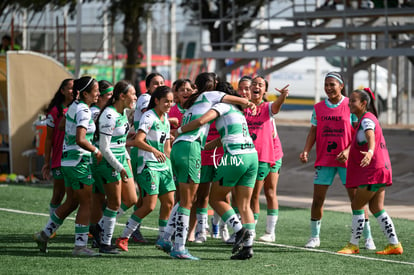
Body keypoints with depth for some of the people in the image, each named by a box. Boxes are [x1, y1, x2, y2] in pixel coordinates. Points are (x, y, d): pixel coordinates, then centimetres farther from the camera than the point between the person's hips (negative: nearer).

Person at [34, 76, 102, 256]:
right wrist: (96, 151, -14)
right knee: (86, 203, -2)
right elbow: (80, 140, -27)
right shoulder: (84, 111, -18)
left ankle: (44, 234, 21)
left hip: (68, 159, 9)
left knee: (71, 202, 17)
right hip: (79, 161, -9)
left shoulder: (74, 107, 11)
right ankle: (80, 245, -1)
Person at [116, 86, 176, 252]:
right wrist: (154, 151, -38)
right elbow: (138, 141, -24)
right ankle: (123, 238, -4)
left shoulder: (165, 119, 15)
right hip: (148, 166, -8)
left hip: (163, 166, 8)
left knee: (169, 202, 5)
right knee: (149, 206, -12)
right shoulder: (149, 117, -12)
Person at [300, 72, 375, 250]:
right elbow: (313, 132, 10)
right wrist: (306, 151, -5)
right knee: (317, 199, 1)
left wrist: (348, 151, -18)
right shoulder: (318, 108, 7)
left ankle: (368, 238, 7)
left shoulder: (350, 105, -3)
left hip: (346, 160, -3)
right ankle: (314, 237, 14)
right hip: (324, 160, 3)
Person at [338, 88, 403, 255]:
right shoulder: (364, 120, 17)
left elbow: (371, 137, -36)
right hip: (379, 170, 10)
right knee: (376, 208, 10)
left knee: (357, 205, -4)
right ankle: (394, 244, 8)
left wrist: (370, 152, -54)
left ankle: (353, 245, 3)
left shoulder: (367, 120, -15)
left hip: (374, 171, -10)